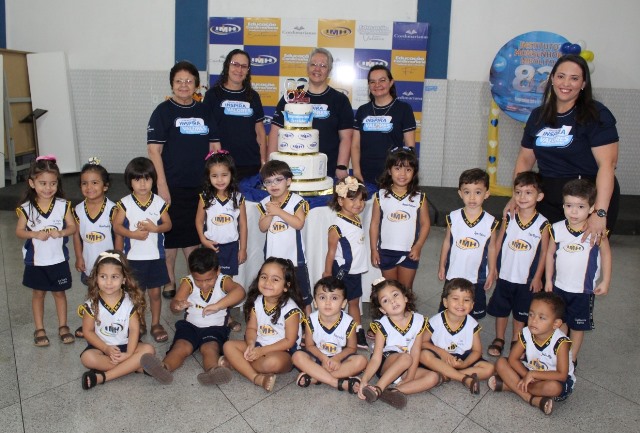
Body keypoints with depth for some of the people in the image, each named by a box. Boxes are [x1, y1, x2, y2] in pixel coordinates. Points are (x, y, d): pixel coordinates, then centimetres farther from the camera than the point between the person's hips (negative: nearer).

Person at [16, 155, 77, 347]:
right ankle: (39, 329, 27)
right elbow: (19, 231, -5)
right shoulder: (26, 208, -10)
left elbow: (72, 227, -5)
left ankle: (63, 326, 28)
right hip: (35, 261, 0)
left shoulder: (63, 205, -9)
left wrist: (61, 232, -24)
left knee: (59, 293, 13)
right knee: (38, 294, 14)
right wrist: (35, 234, -23)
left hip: (58, 260, 0)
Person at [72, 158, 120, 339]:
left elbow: (119, 235, -12)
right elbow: (76, 235, 2)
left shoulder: (112, 209, -18)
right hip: (89, 262, 4)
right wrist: (79, 257, 1)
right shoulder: (78, 210, -7)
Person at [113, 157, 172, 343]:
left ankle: (156, 324, 25)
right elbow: (116, 226, -5)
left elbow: (168, 224, 0)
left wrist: (155, 228, -19)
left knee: (155, 292, 10)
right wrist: (134, 234, -20)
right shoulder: (125, 203, -5)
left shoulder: (159, 202, -3)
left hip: (155, 256, 0)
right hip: (134, 257, 0)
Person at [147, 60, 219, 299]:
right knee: (171, 234, 5)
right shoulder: (163, 111, -3)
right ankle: (169, 282, 21)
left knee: (193, 234, 13)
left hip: (200, 185, 4)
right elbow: (154, 150, -8)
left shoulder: (204, 111, 10)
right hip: (173, 185, -4)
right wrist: (162, 185, -14)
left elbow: (214, 147, 11)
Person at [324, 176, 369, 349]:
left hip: (356, 271, 8)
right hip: (342, 272, -8)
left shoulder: (357, 220, 5)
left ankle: (359, 334, 29)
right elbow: (331, 252, -15)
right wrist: (328, 274, -12)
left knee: (354, 302, 18)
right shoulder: (337, 226, -19)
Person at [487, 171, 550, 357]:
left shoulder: (542, 224, -11)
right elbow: (498, 243, 0)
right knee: (501, 309, 14)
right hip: (505, 275, 1)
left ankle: (516, 342, 33)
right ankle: (499, 340, 33)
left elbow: (544, 251, -5)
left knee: (521, 313, 15)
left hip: (527, 279, -1)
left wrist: (537, 277, -5)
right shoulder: (508, 218, -6)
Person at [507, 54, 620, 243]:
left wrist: (600, 213, -25)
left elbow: (607, 164, -16)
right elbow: (525, 158, 12)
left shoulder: (596, 115, -7)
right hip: (548, 202, 4)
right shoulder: (538, 116, 10)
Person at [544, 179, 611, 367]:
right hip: (559, 286, 2)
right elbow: (550, 254, 0)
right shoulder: (557, 229, -10)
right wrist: (548, 280, 2)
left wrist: (605, 282, -1)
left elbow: (606, 255, -3)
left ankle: (572, 359, 29)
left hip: (584, 289, -2)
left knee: (578, 326, 12)